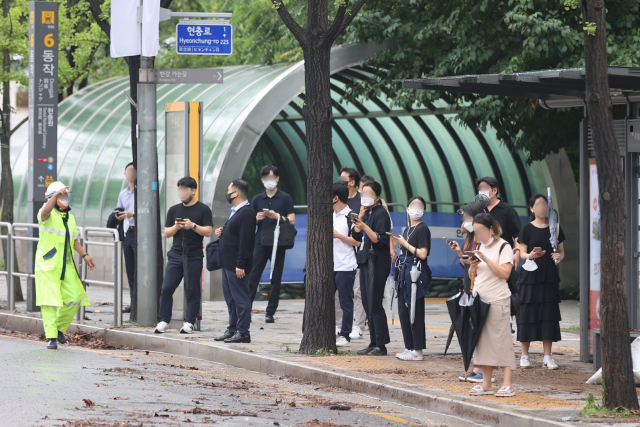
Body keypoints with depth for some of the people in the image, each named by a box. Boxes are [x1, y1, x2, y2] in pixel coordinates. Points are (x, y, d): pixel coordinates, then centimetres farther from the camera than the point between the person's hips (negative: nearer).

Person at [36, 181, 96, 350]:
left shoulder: (70, 217, 18)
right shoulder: (49, 214, -5)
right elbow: (45, 212, -32)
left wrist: (84, 255, 14)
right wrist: (57, 194, -34)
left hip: (66, 265, 6)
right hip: (48, 265, -6)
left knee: (74, 299, 0)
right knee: (49, 301, -7)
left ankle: (60, 328, 20)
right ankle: (51, 337, -6)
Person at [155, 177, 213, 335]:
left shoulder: (203, 209, 3)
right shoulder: (174, 210, 14)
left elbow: (208, 231, -4)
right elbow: (167, 233, 13)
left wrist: (193, 226, -17)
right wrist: (176, 227, -7)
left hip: (194, 256, -3)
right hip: (176, 255, 3)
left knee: (192, 291, -2)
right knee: (167, 288, -4)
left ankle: (189, 322, 3)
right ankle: (164, 321, 3)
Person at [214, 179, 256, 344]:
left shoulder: (246, 213, -16)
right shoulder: (235, 211, 17)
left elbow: (245, 240, -21)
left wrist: (240, 265, -24)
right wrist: (222, 233, 7)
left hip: (238, 266, -11)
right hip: (228, 264, 11)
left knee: (240, 298, -6)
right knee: (231, 299, 14)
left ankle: (243, 332, -4)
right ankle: (233, 329, 21)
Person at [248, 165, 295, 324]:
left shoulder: (285, 198, 5)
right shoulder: (257, 199, 12)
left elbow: (291, 220, -1)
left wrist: (277, 216, -16)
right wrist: (257, 218, -8)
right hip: (260, 243, 2)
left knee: (276, 279, 0)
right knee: (253, 277, -6)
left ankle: (270, 313, 4)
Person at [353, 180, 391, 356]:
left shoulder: (381, 213, -11)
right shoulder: (368, 212, 16)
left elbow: (380, 239, -19)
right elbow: (357, 230, 12)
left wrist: (365, 226, -29)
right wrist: (361, 214, 6)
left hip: (377, 264, -9)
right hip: (366, 262, 9)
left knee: (374, 304, -9)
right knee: (367, 303, 10)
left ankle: (381, 345, -5)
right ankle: (374, 343, 16)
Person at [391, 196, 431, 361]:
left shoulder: (423, 229, -8)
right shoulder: (407, 229, 17)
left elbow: (422, 254, -17)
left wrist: (405, 244, -11)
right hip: (405, 271, 9)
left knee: (415, 311, -7)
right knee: (403, 311, 9)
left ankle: (418, 350, -5)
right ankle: (409, 347, 16)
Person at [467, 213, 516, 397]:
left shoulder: (503, 247, -6)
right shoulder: (480, 246, 15)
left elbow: (505, 273, -18)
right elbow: (472, 275, 18)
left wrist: (485, 259, -22)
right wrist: (473, 265, -3)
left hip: (498, 301, -7)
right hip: (480, 300, 7)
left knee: (502, 341, -7)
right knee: (483, 341, 7)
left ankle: (507, 385, -9)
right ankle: (486, 384, 11)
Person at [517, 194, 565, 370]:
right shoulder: (527, 229, 2)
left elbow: (561, 250, 12)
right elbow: (522, 252, 0)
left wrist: (559, 256, -11)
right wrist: (529, 255, -23)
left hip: (549, 276, 2)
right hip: (530, 276, -2)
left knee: (549, 314, -1)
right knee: (527, 312, -3)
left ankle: (547, 356, 2)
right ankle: (524, 355, 5)